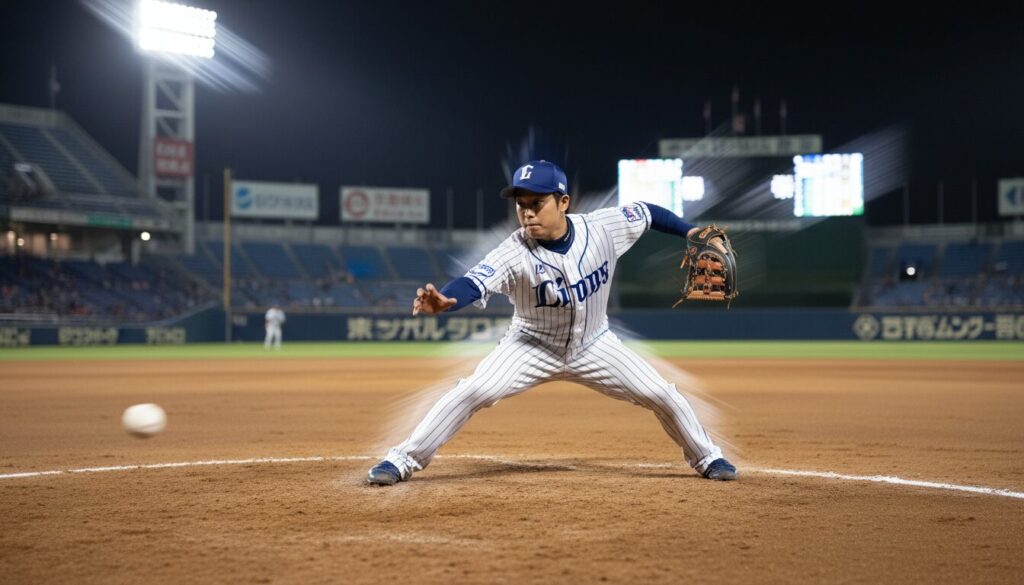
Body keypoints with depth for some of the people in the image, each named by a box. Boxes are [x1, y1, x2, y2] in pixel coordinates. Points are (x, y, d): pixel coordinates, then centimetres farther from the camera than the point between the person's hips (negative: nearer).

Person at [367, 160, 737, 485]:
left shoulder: (604, 228, -20)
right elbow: (475, 283, -44)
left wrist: (691, 233, -8)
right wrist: (445, 300, -65)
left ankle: (706, 458, 27)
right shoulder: (515, 253, -28)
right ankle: (404, 460, -6)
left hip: (594, 346, 2)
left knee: (662, 396, 0)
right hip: (533, 347, -2)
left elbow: (647, 213, -2)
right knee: (472, 392, -19)